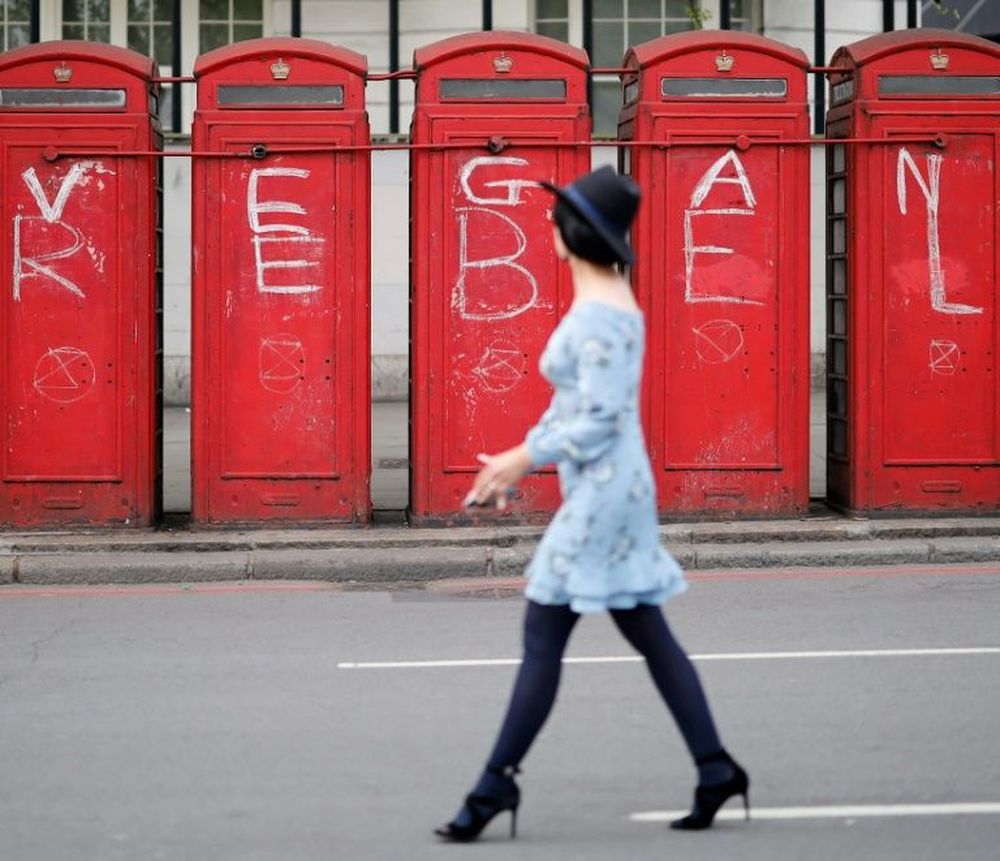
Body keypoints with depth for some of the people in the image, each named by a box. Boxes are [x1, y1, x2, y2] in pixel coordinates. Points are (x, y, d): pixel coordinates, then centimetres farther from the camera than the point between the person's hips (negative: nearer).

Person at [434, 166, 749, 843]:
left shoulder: (598, 315, -18)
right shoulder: (607, 300, 13)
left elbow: (599, 420, -21)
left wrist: (525, 457, -13)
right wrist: (521, 458, 15)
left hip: (602, 490, -10)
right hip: (612, 488, 10)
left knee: (543, 638, -5)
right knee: (650, 636, 11)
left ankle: (496, 784, -1)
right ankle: (716, 769, 13)